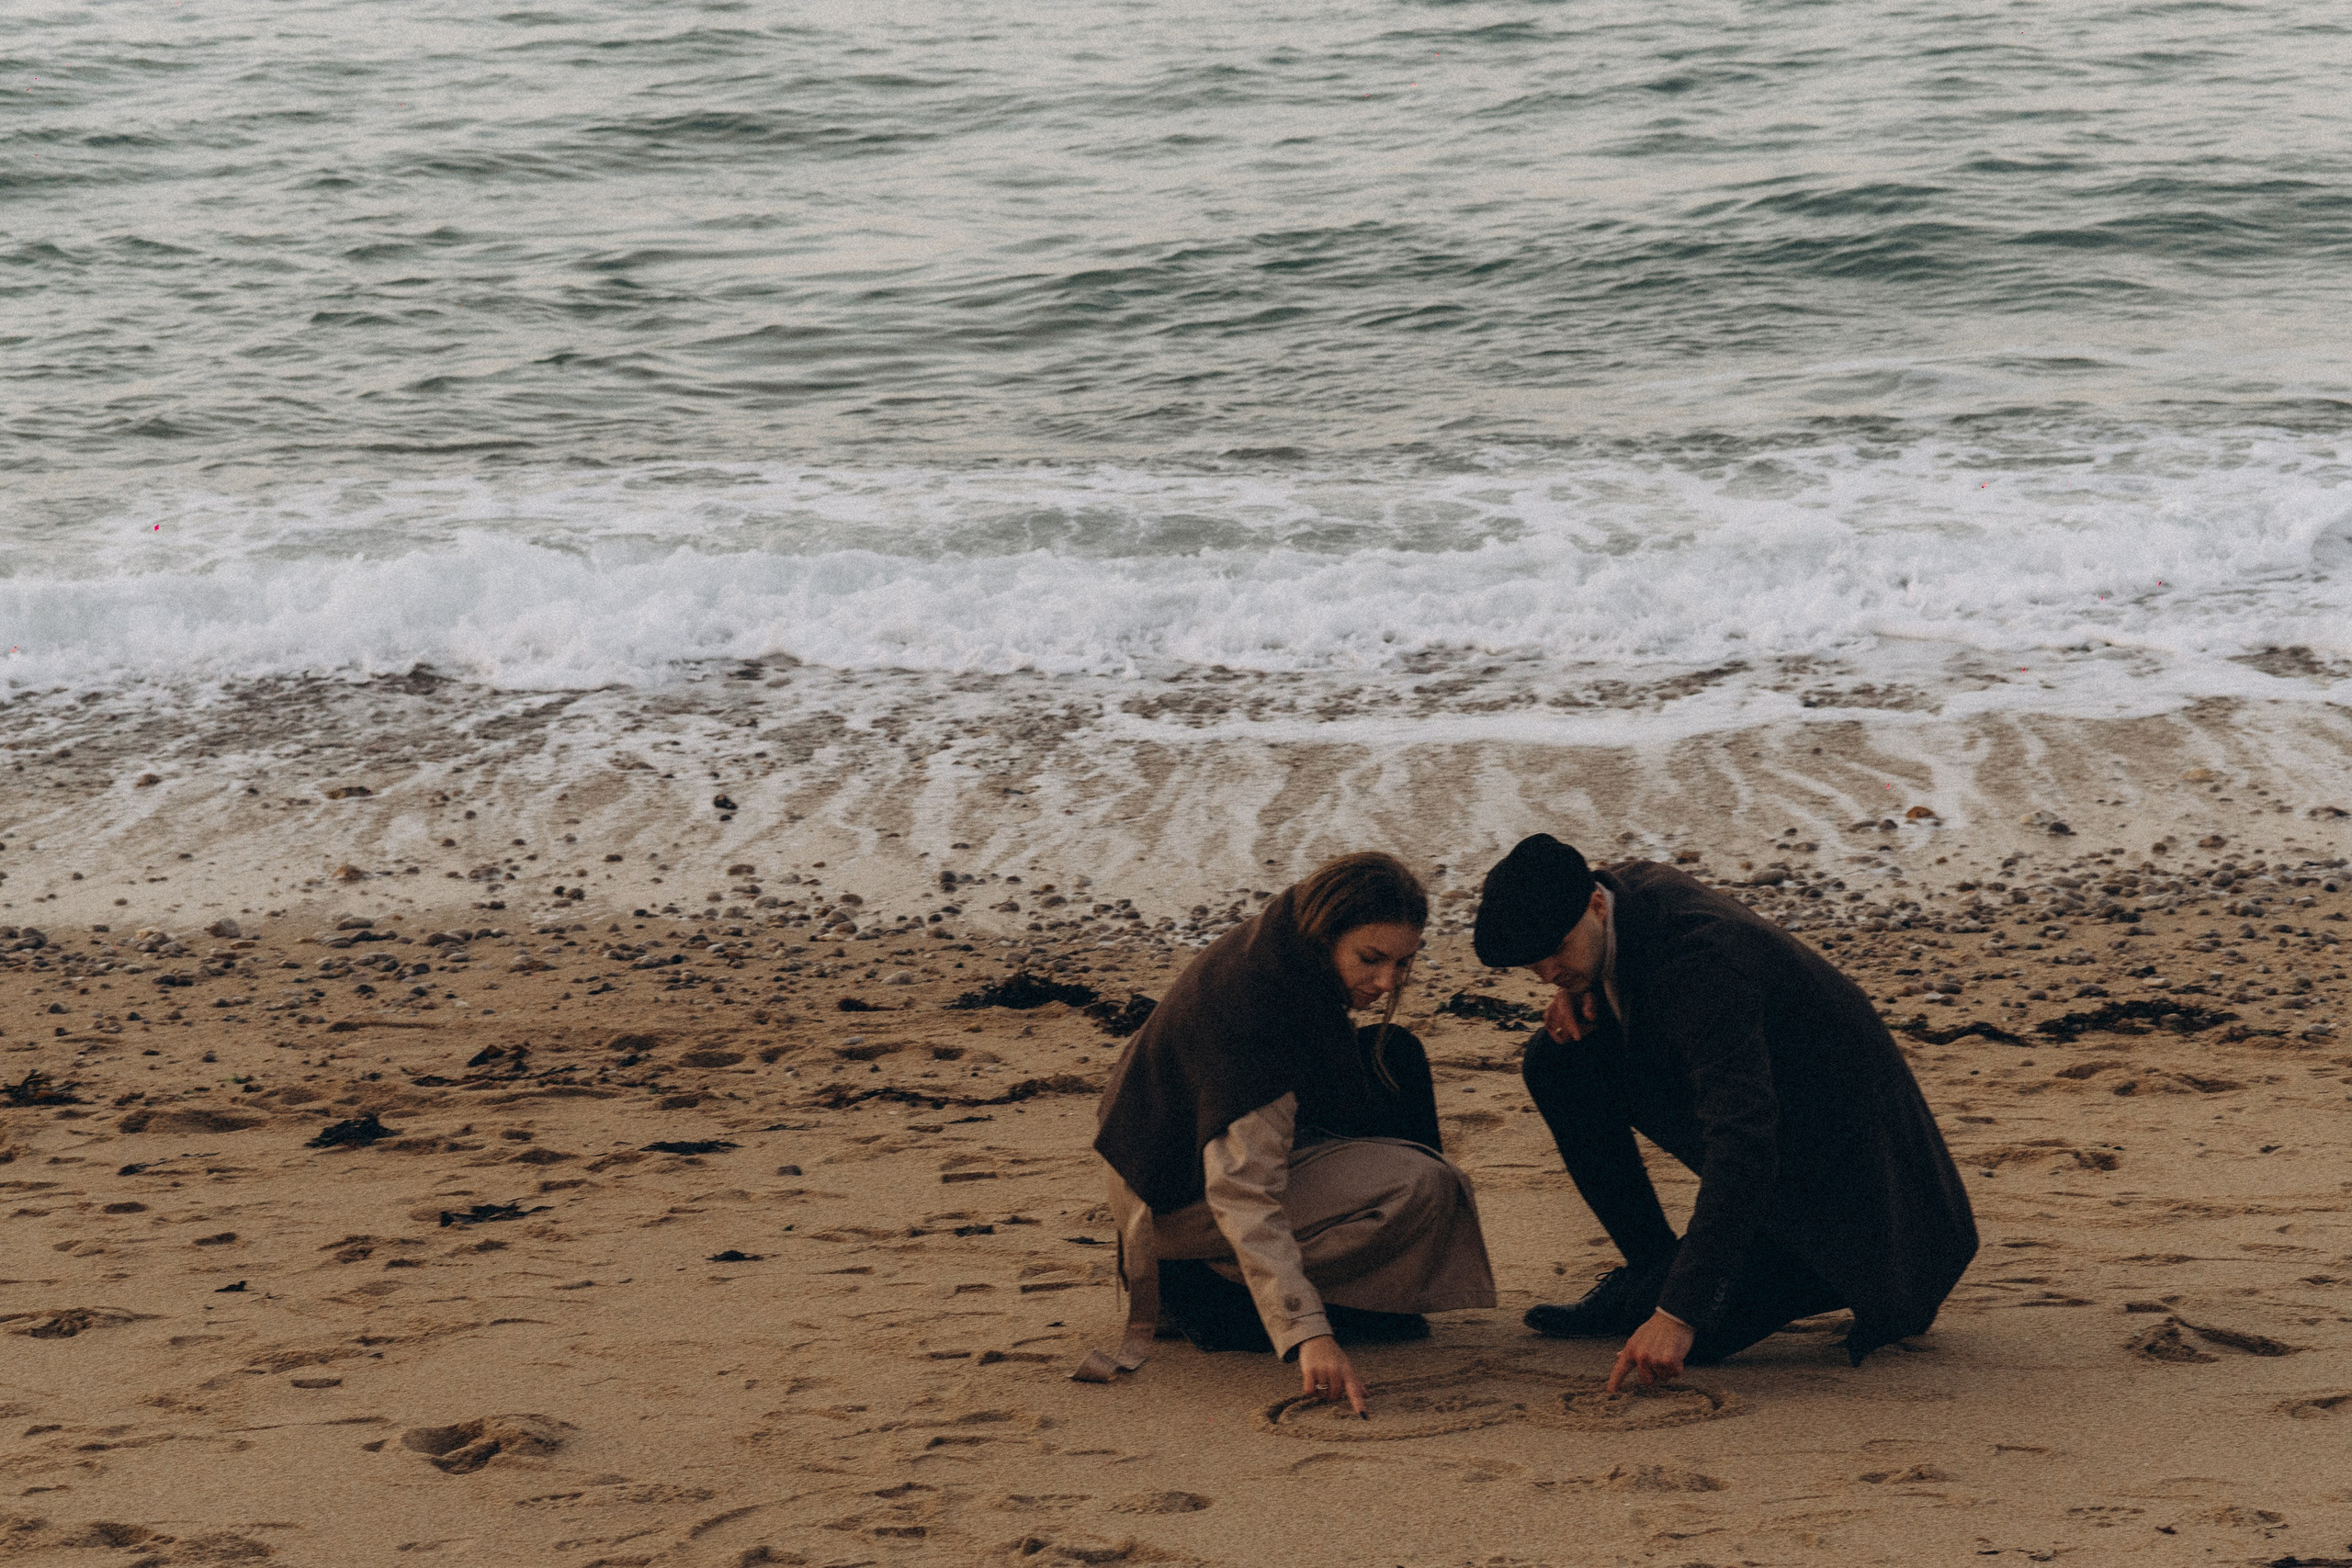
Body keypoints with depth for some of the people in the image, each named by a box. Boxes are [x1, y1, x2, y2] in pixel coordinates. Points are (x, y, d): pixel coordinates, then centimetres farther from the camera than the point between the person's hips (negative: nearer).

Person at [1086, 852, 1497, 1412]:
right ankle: (1209, 1288, -10)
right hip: (1189, 1192, -10)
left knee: (1395, 1060, 3)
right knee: (1421, 1189, -22)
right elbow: (1244, 1192, -40)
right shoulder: (1249, 999, -33)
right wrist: (1309, 1335, -46)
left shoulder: (1282, 947, -7)